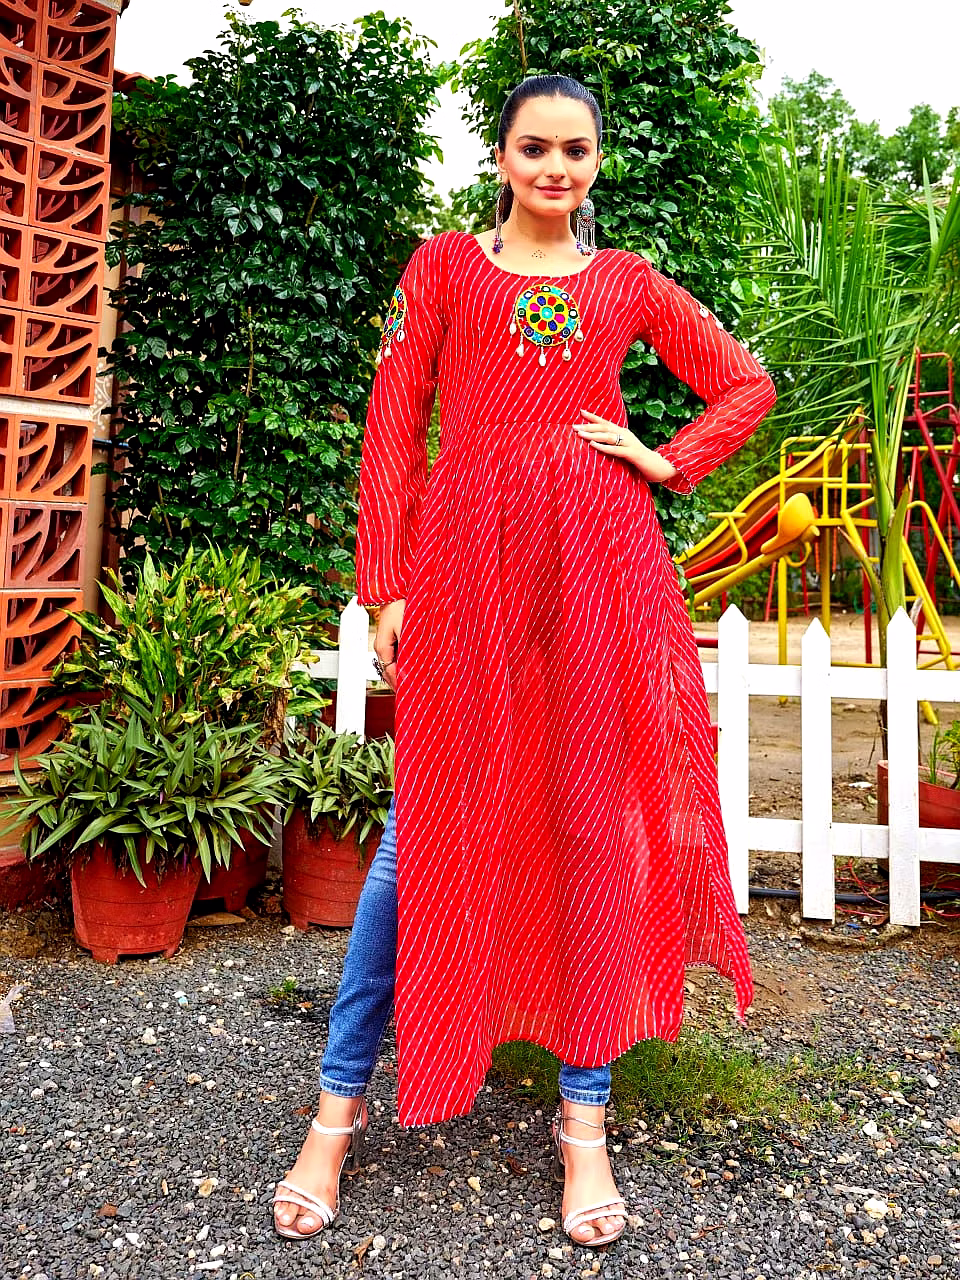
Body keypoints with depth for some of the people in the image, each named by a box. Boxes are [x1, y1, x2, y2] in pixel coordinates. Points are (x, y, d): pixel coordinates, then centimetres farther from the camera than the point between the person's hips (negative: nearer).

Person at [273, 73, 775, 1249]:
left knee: (595, 819, 2)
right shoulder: (444, 265, 13)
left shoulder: (629, 284, 17)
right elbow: (393, 425, 5)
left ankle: (584, 1117, 17)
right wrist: (386, 585, -4)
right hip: (467, 558, -1)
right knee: (429, 828, -1)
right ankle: (339, 1104, 15)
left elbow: (746, 383, 23)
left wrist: (667, 462, 6)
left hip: (599, 559, 2)